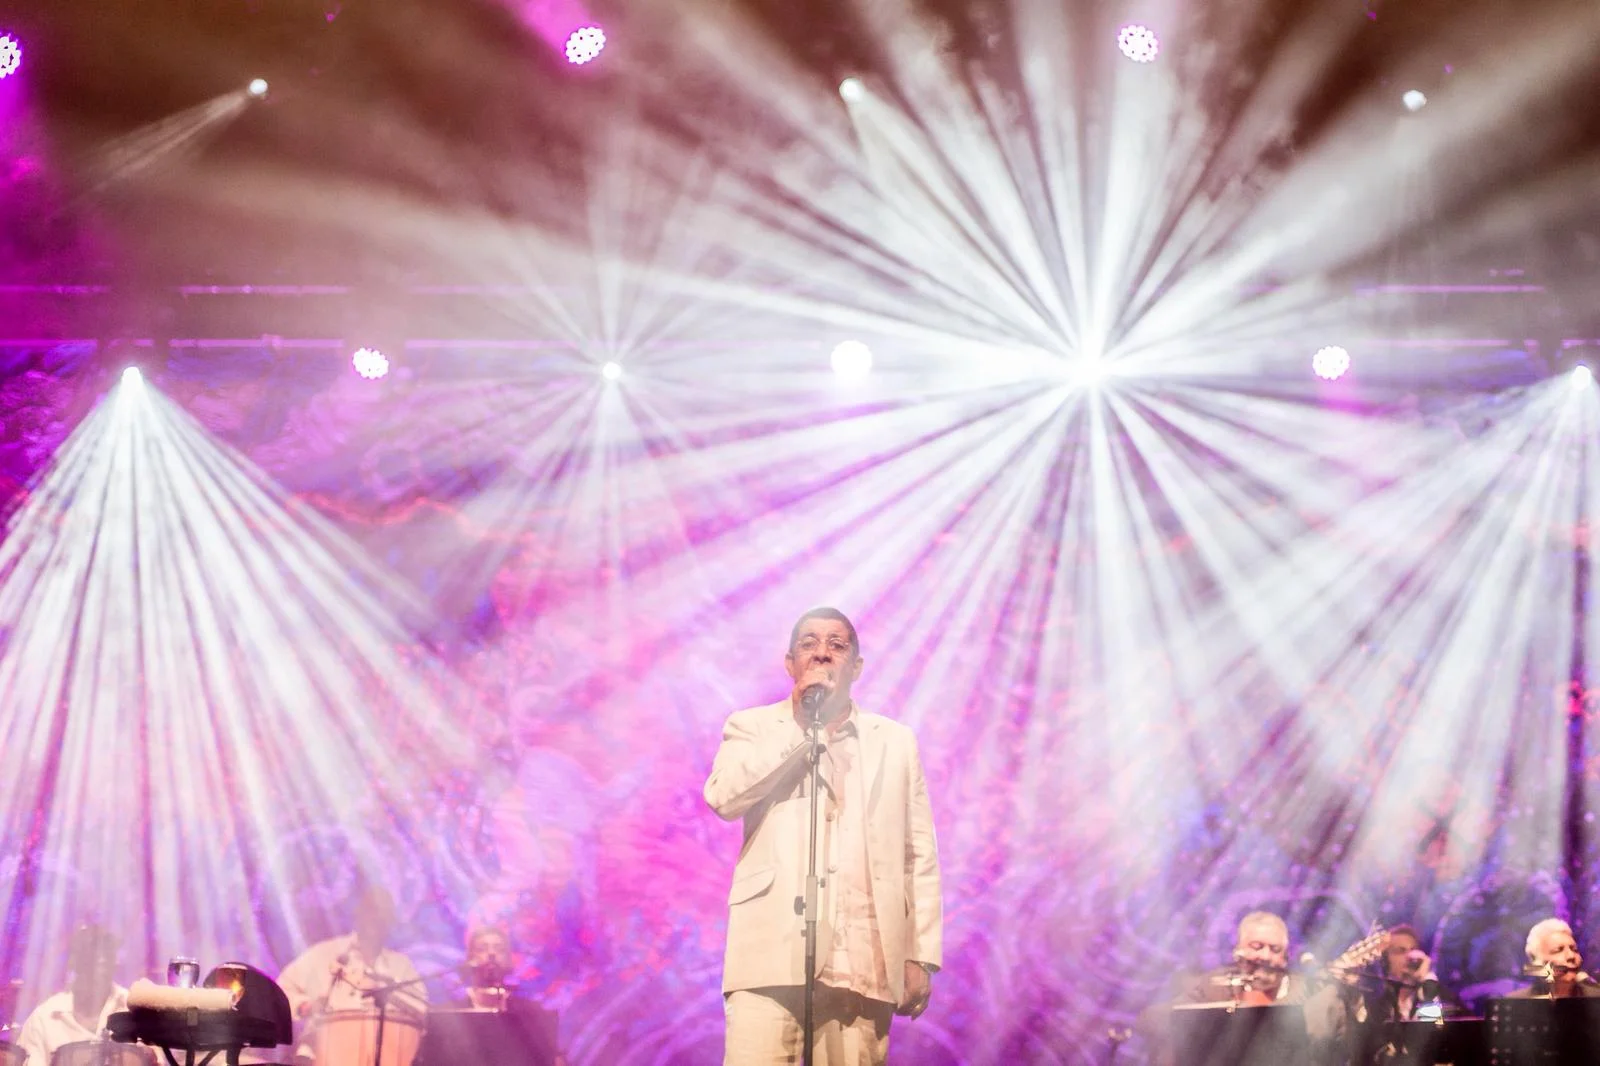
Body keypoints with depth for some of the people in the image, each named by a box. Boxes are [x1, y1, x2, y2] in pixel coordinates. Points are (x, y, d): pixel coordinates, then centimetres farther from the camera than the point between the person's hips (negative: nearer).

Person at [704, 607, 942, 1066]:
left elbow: (920, 855, 14)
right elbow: (723, 797, -6)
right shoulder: (752, 727, 14)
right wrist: (799, 727, -4)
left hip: (864, 961, 2)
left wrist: (922, 956, 5)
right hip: (773, 952, -2)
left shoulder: (895, 740, 18)